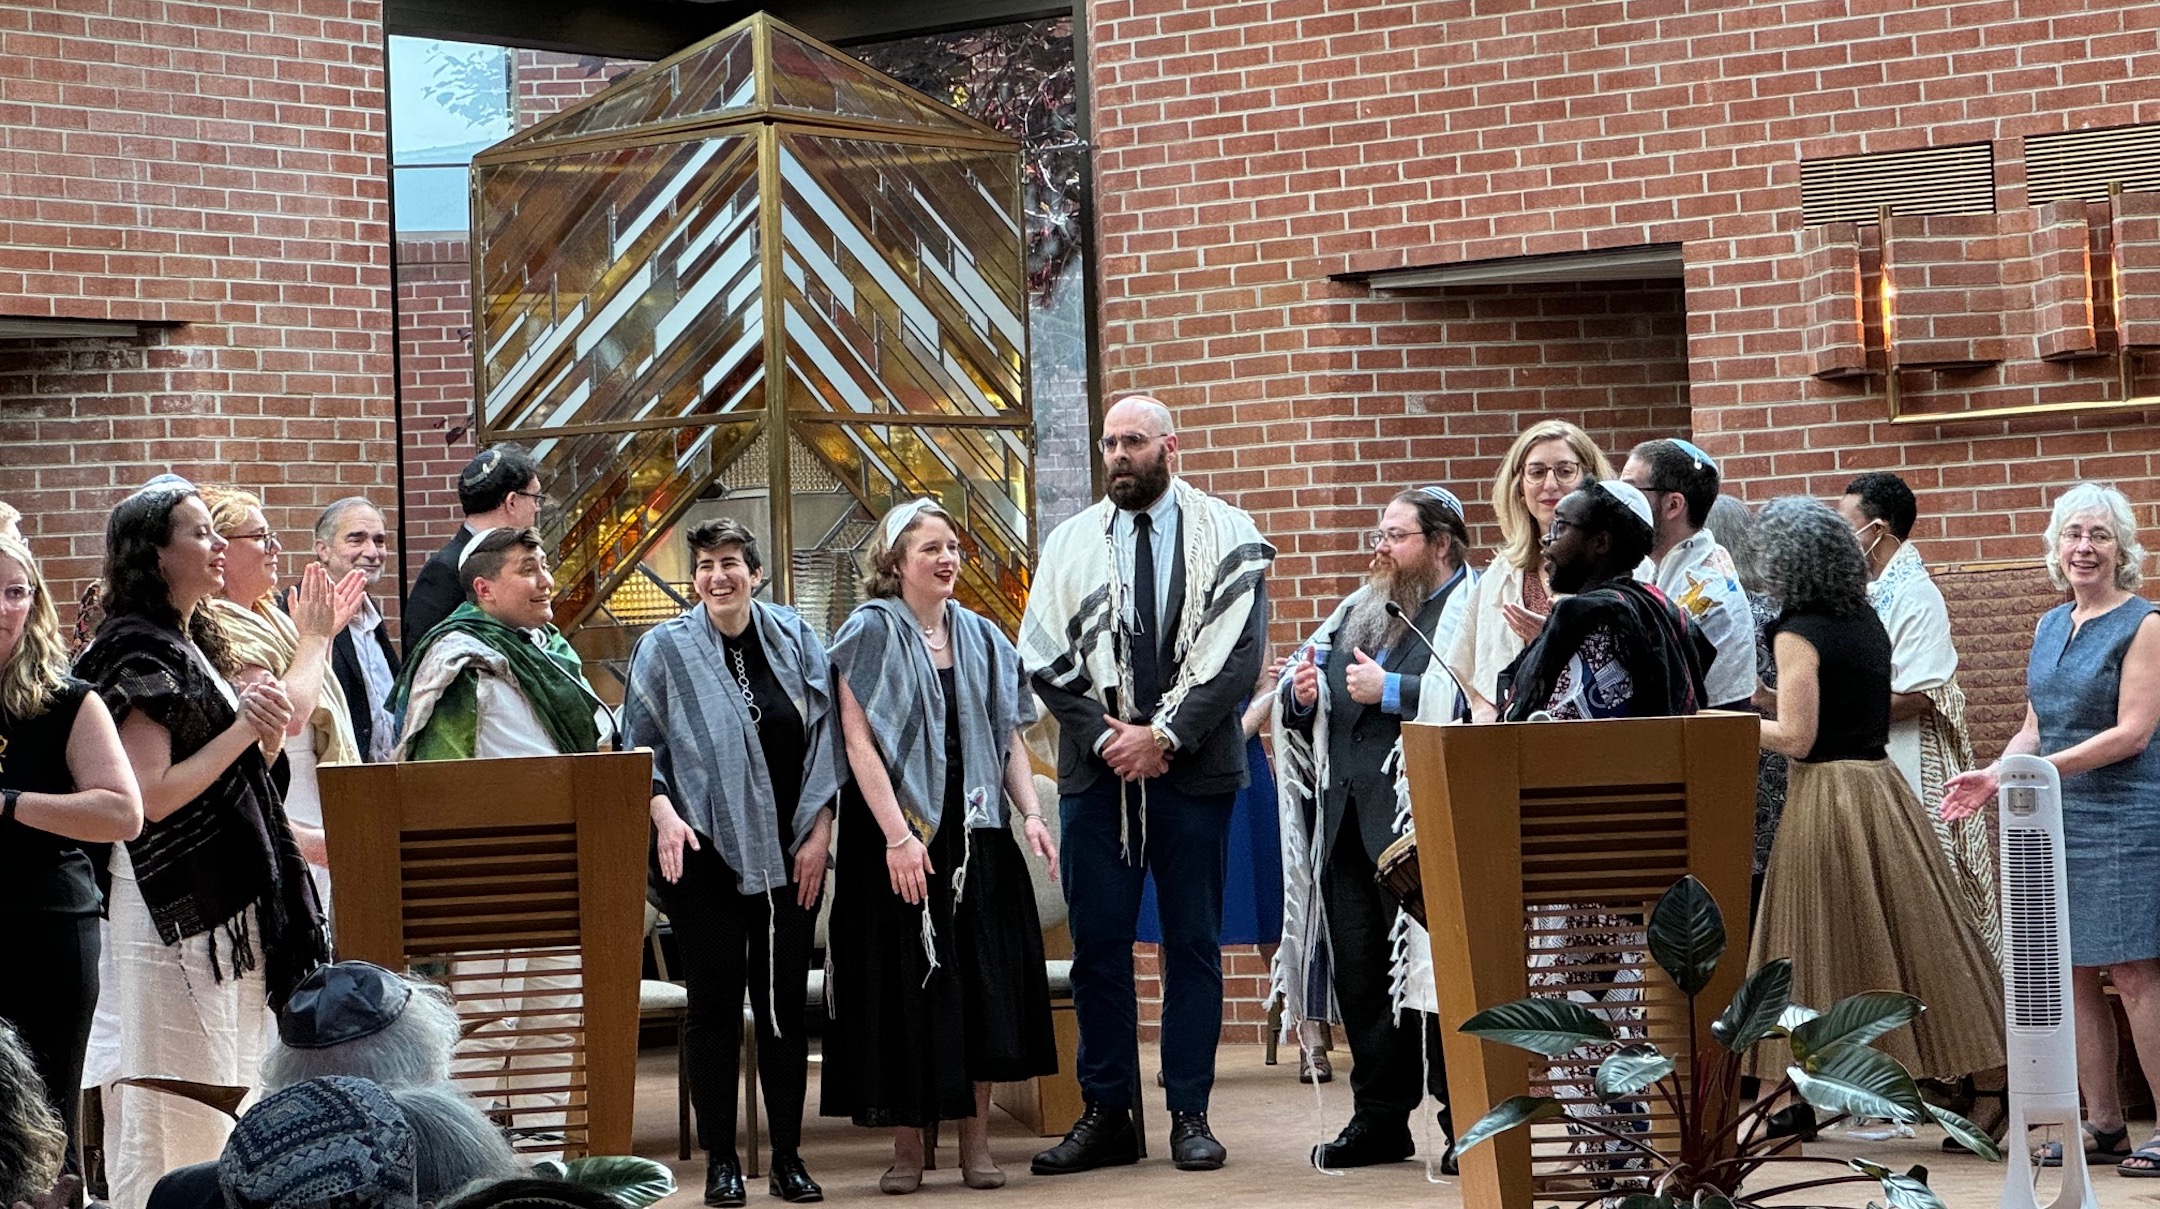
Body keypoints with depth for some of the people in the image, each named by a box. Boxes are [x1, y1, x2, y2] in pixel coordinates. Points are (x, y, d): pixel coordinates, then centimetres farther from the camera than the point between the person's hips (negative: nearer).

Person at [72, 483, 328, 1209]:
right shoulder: (136, 653, -13)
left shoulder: (195, 645, 15)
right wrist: (242, 730, -16)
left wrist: (268, 731, 4)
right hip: (175, 914, -10)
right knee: (172, 1118, -7)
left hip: (229, 900, 10)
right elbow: (149, 796, -20)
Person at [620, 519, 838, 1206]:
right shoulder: (667, 649, 0)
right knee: (715, 1003, 1)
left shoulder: (795, 641, 5)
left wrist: (818, 832, -1)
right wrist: (664, 813, -14)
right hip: (705, 853, -2)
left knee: (784, 1002, 5)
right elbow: (638, 747, 1)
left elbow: (827, 741, 6)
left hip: (789, 857, 2)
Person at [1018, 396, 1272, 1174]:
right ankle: (1106, 1115, 8)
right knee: (1097, 943, 2)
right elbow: (1047, 659, 6)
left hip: (1193, 768, -2)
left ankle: (1190, 1113, 8)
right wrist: (1105, 738, -7)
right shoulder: (1071, 543, 11)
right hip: (1096, 768, 2)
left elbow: (1238, 652, -5)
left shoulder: (1226, 536, 3)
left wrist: (1164, 734, -12)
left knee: (1193, 942, 2)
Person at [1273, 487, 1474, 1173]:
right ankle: (1379, 1118, 15)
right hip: (1348, 822, 8)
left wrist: (1390, 690, -15)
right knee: (1358, 975, 7)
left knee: (1433, 967, -8)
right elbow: (1296, 704, 27)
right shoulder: (1358, 613, 23)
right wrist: (1300, 694, 4)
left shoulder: (1472, 611, -1)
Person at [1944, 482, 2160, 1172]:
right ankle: (2103, 1126, 14)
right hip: (2056, 821, 7)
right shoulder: (2049, 628, 15)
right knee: (2073, 973, 7)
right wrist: (1991, 775, 3)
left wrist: (2042, 768, -19)